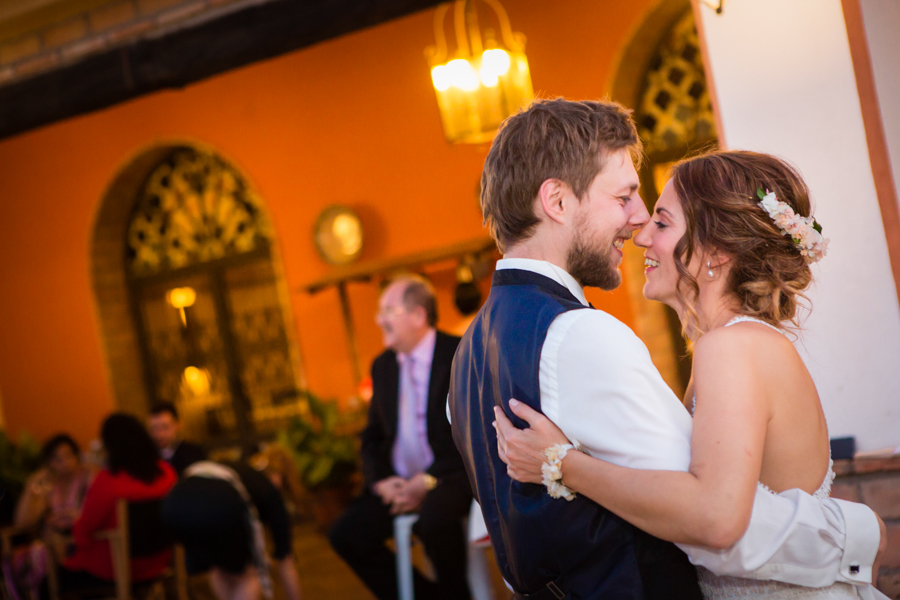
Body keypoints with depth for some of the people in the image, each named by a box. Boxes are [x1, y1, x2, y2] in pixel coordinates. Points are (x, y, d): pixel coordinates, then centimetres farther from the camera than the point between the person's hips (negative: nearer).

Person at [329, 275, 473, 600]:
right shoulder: (382, 365, 12)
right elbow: (373, 435, 17)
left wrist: (427, 482, -20)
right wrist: (380, 481, -3)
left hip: (452, 474, -6)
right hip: (401, 482, 7)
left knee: (435, 515, -36)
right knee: (345, 533, -10)